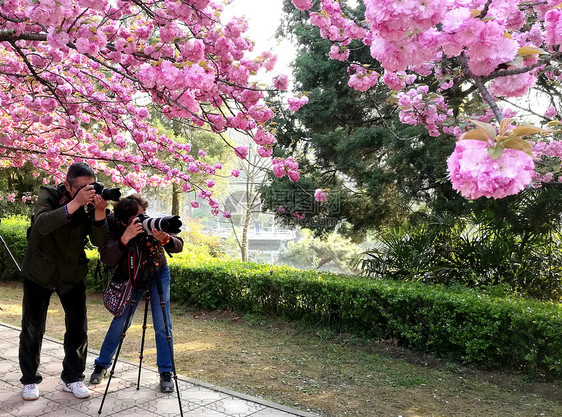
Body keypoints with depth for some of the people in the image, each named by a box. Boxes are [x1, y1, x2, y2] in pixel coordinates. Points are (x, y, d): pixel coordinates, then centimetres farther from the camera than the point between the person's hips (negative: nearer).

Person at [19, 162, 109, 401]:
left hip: (72, 275, 2)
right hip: (39, 273, -2)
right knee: (33, 329, 6)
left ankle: (72, 378, 21)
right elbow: (43, 224, -36)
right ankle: (29, 380, 24)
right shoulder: (49, 195, -16)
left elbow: (100, 242, -19)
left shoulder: (91, 206, -10)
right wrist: (75, 204, -45)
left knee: (78, 329, 4)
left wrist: (99, 213, -34)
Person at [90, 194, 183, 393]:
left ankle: (166, 373, 6)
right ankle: (101, 365, 23)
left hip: (158, 274, 0)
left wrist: (165, 240, -48)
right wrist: (125, 238, -53)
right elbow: (107, 259, -39)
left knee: (162, 324, -6)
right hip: (131, 277, 0)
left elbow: (178, 246, -27)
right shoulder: (114, 228, -27)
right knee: (120, 322, 2)